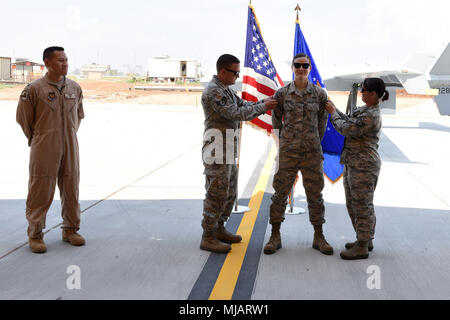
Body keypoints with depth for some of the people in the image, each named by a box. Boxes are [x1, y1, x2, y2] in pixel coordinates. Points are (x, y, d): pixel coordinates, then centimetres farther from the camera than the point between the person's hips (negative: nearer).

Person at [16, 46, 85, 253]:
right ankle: (35, 235, 12)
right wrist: (37, 140, 8)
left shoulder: (75, 88, 6)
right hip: (44, 151, -4)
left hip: (70, 149, 5)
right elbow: (23, 118, 1)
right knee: (40, 192, -1)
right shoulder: (34, 89, -8)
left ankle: (70, 230, 24)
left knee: (71, 189, 10)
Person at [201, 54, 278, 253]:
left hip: (228, 150, 10)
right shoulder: (213, 91, -17)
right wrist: (263, 107, -13)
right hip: (217, 149, -10)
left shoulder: (226, 89, 16)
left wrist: (264, 102, 4)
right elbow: (236, 114, -21)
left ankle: (219, 229, 28)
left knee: (229, 192, 16)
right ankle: (208, 238, 2)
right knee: (217, 193, -6)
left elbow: (243, 106, 19)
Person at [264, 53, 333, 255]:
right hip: (287, 152, 0)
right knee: (280, 192, 1)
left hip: (312, 152, 1)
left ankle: (319, 237, 18)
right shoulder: (281, 94, 0)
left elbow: (322, 121, 11)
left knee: (315, 194, 7)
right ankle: (275, 236, 12)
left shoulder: (320, 94, 2)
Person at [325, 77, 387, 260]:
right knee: (352, 204, 17)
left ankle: (362, 248, 7)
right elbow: (348, 120, 21)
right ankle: (365, 240, 30)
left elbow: (346, 128, -19)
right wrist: (334, 109, 13)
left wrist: (333, 112, -5)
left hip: (364, 166, -10)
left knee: (362, 205, -2)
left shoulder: (371, 116, -20)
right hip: (353, 164, 10)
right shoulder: (364, 110, 12)